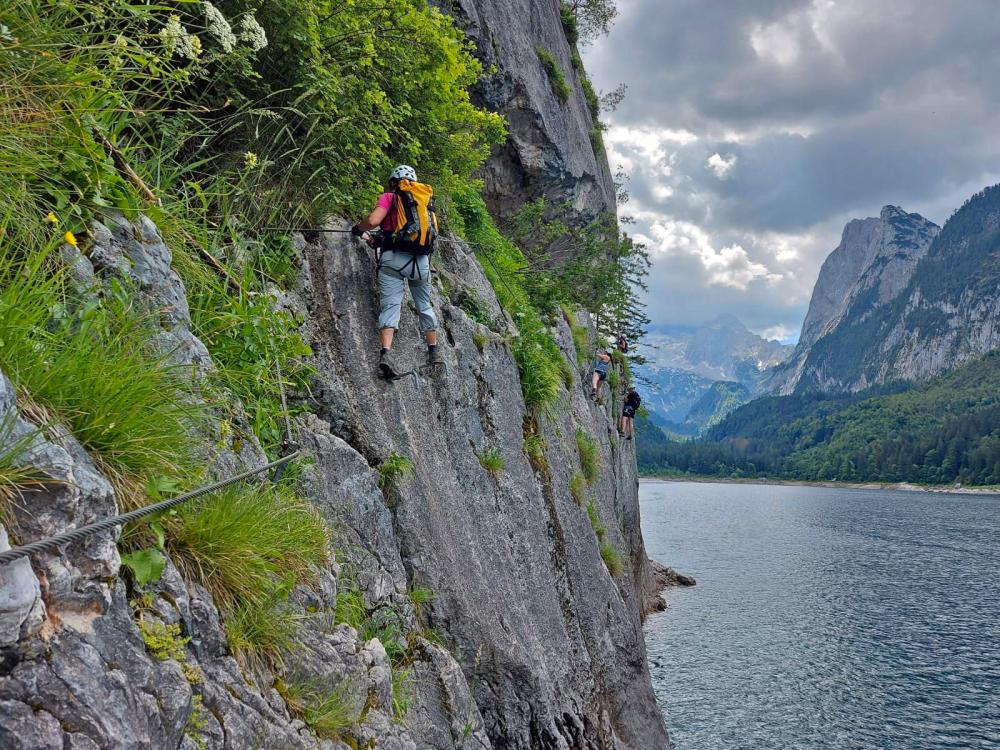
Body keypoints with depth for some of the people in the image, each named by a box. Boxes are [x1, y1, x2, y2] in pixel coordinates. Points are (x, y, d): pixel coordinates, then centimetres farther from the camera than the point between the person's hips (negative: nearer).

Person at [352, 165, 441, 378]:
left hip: (393, 258, -3)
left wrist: (358, 228, 13)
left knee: (390, 305, -8)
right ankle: (433, 352, 23)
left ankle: (386, 352, -26)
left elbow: (373, 221, -10)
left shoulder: (388, 197, 6)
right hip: (421, 259, 3)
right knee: (425, 305, 16)